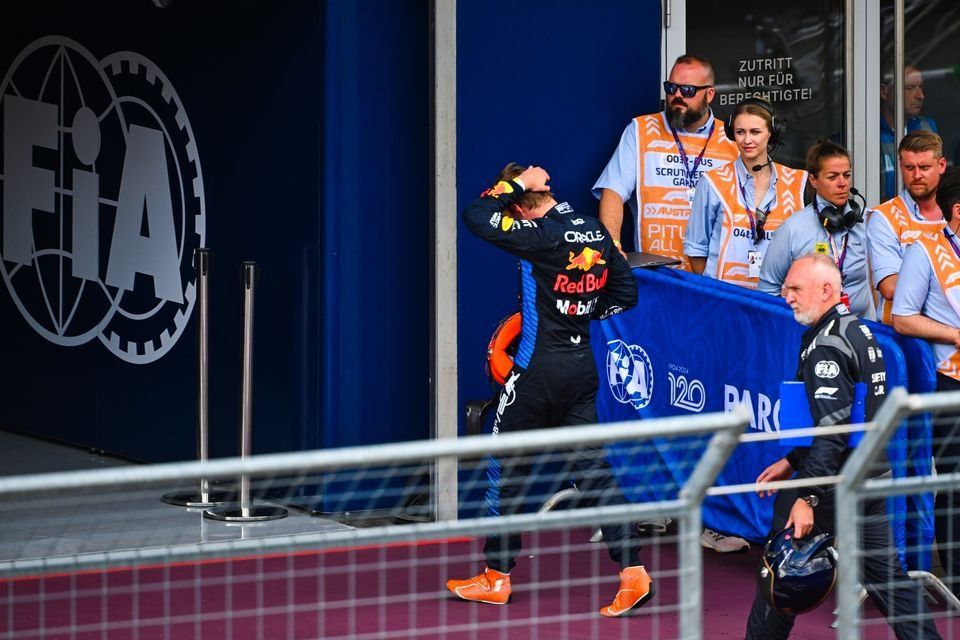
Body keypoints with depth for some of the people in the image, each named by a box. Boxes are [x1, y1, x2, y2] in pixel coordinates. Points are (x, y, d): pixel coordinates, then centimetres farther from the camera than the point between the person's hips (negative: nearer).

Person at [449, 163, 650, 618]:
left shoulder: (542, 236, -19)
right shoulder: (597, 233, 4)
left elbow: (475, 217, -22)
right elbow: (625, 293, 14)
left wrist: (514, 185, -11)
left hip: (539, 369, -7)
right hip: (583, 366, 7)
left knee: (507, 467, 8)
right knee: (593, 468, 8)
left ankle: (496, 577, 16)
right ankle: (632, 572, -2)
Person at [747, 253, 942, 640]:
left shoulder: (825, 347, -17)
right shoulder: (857, 330, 12)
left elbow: (832, 430, -25)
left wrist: (807, 497, -27)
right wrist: (791, 462, 23)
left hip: (834, 481, -9)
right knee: (883, 570, 12)